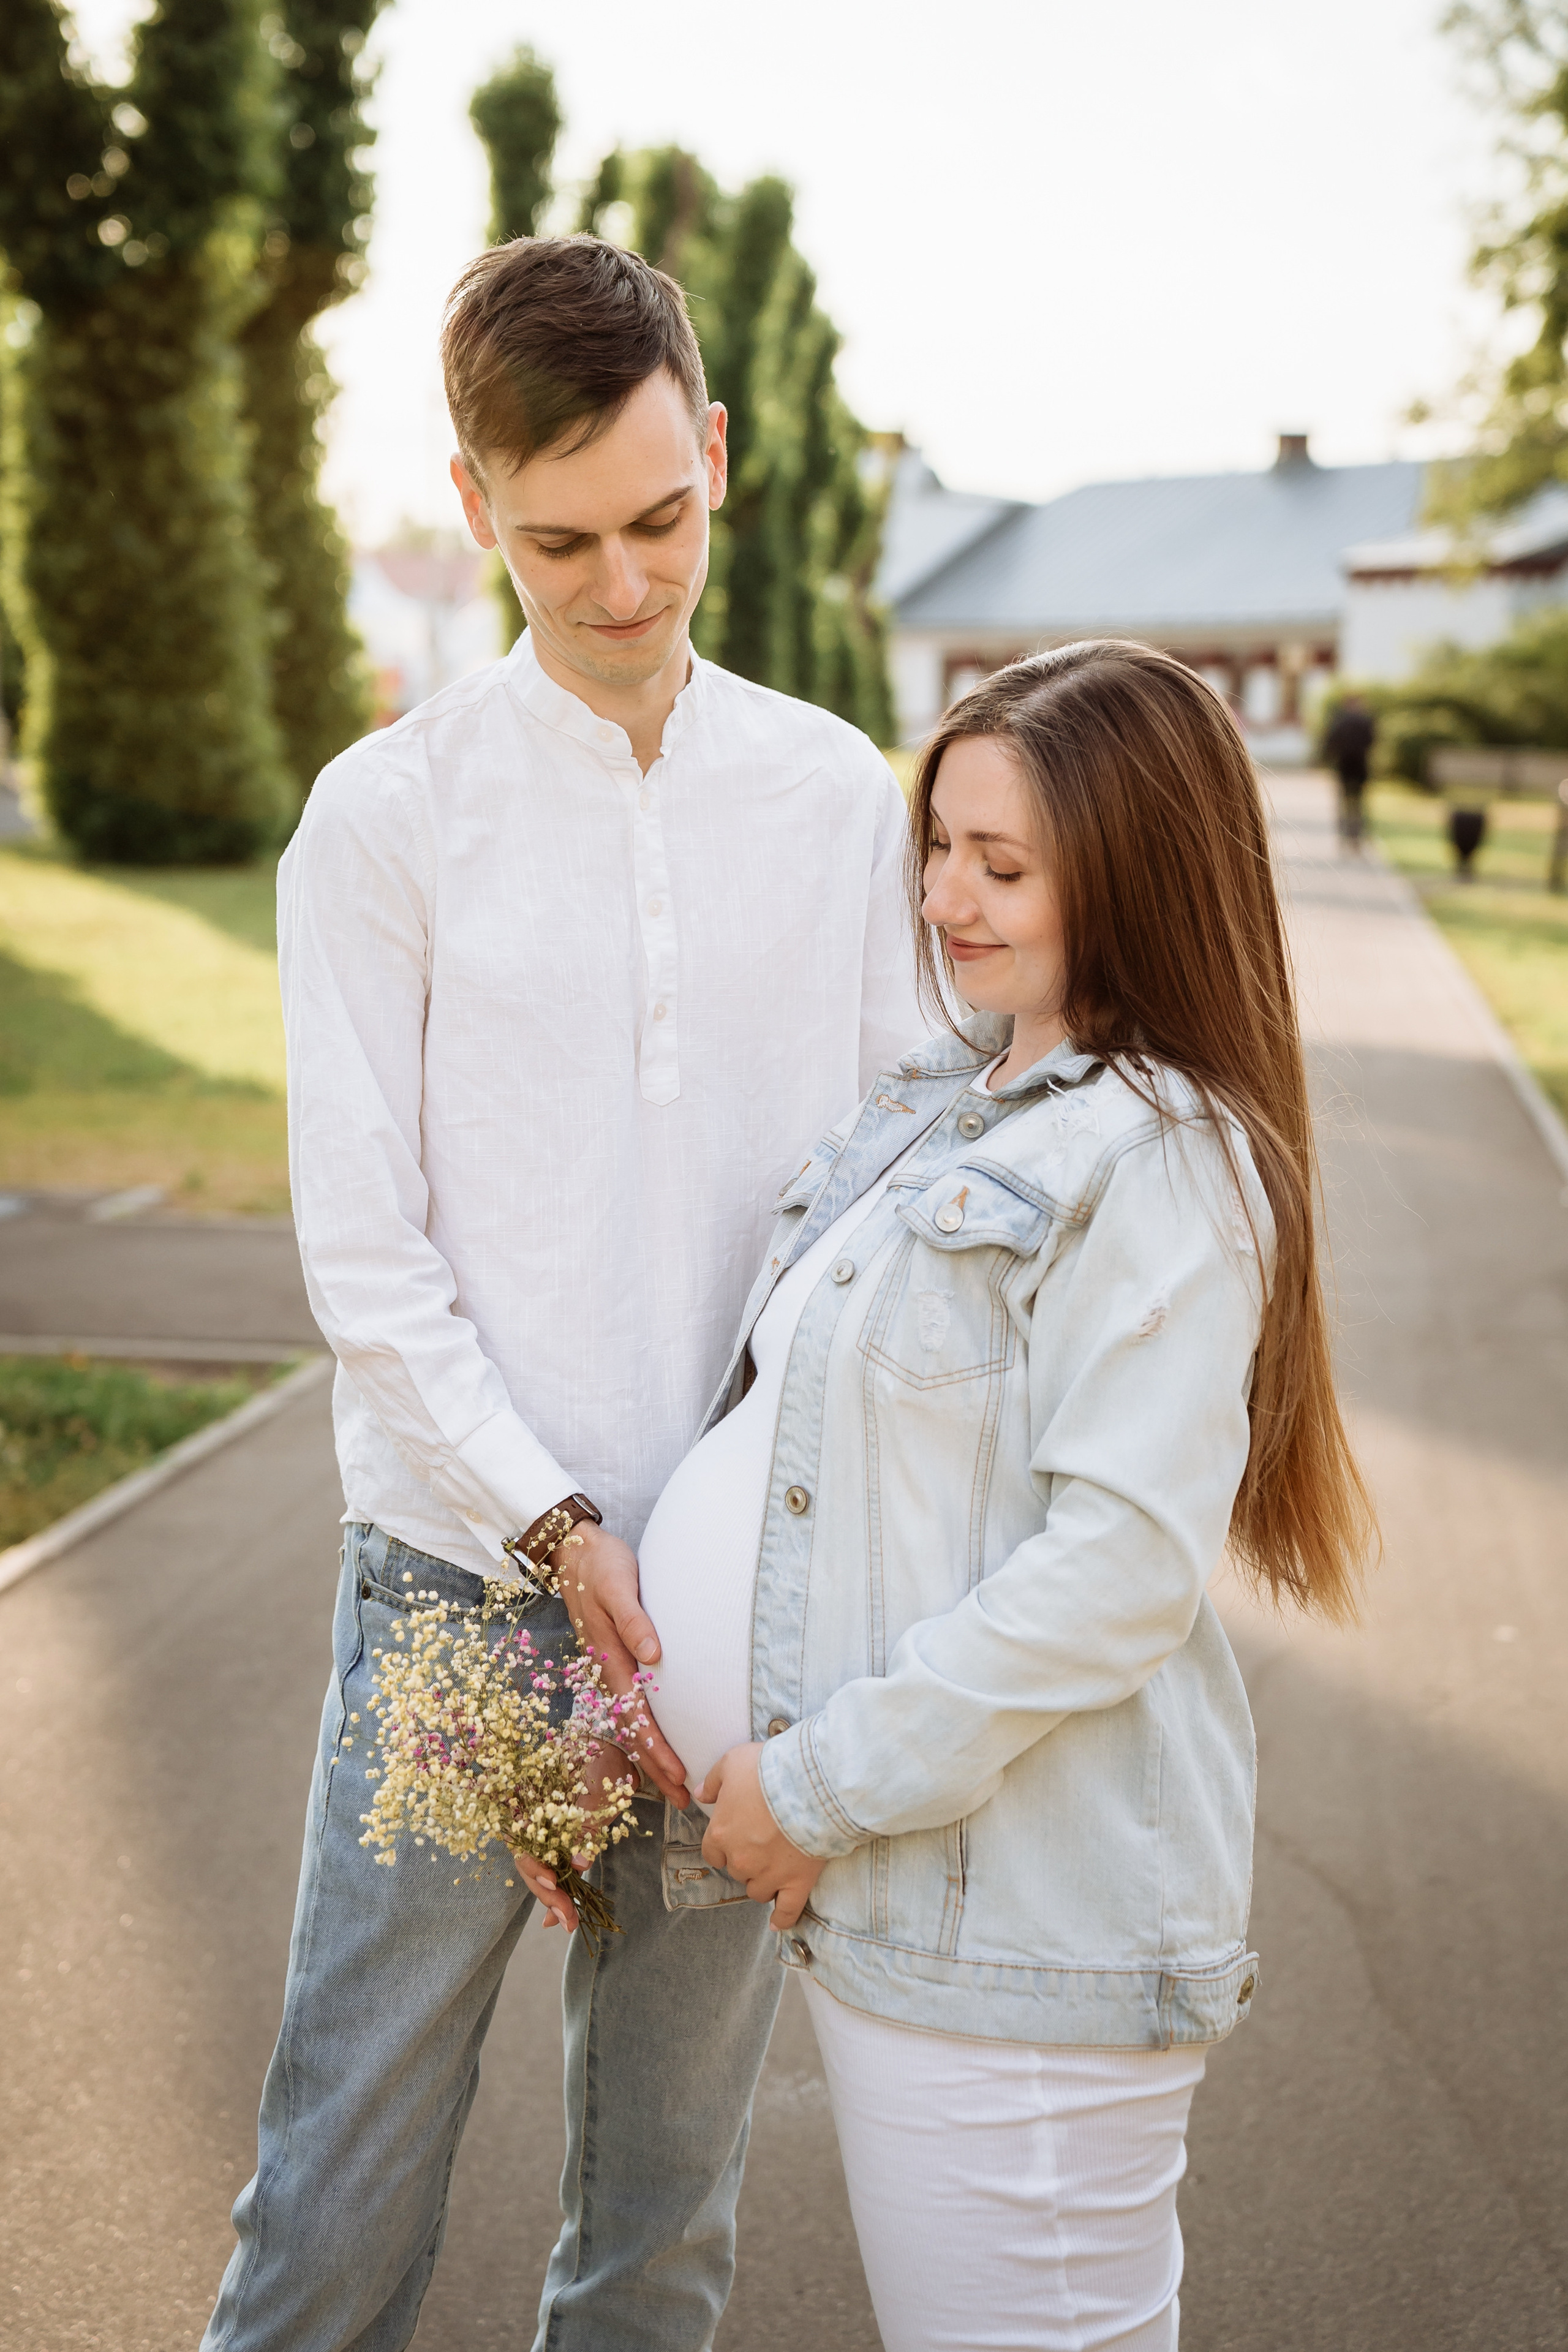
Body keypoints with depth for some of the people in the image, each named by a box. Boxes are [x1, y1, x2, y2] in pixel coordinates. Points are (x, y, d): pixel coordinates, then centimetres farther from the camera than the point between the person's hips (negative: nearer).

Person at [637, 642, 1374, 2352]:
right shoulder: (951, 1104, 11)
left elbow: (1120, 1569, -24)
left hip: (1018, 1916, -8)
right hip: (889, 1876, 9)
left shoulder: (1164, 1165, -17)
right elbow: (795, 1430, 15)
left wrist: (824, 1787, -18)